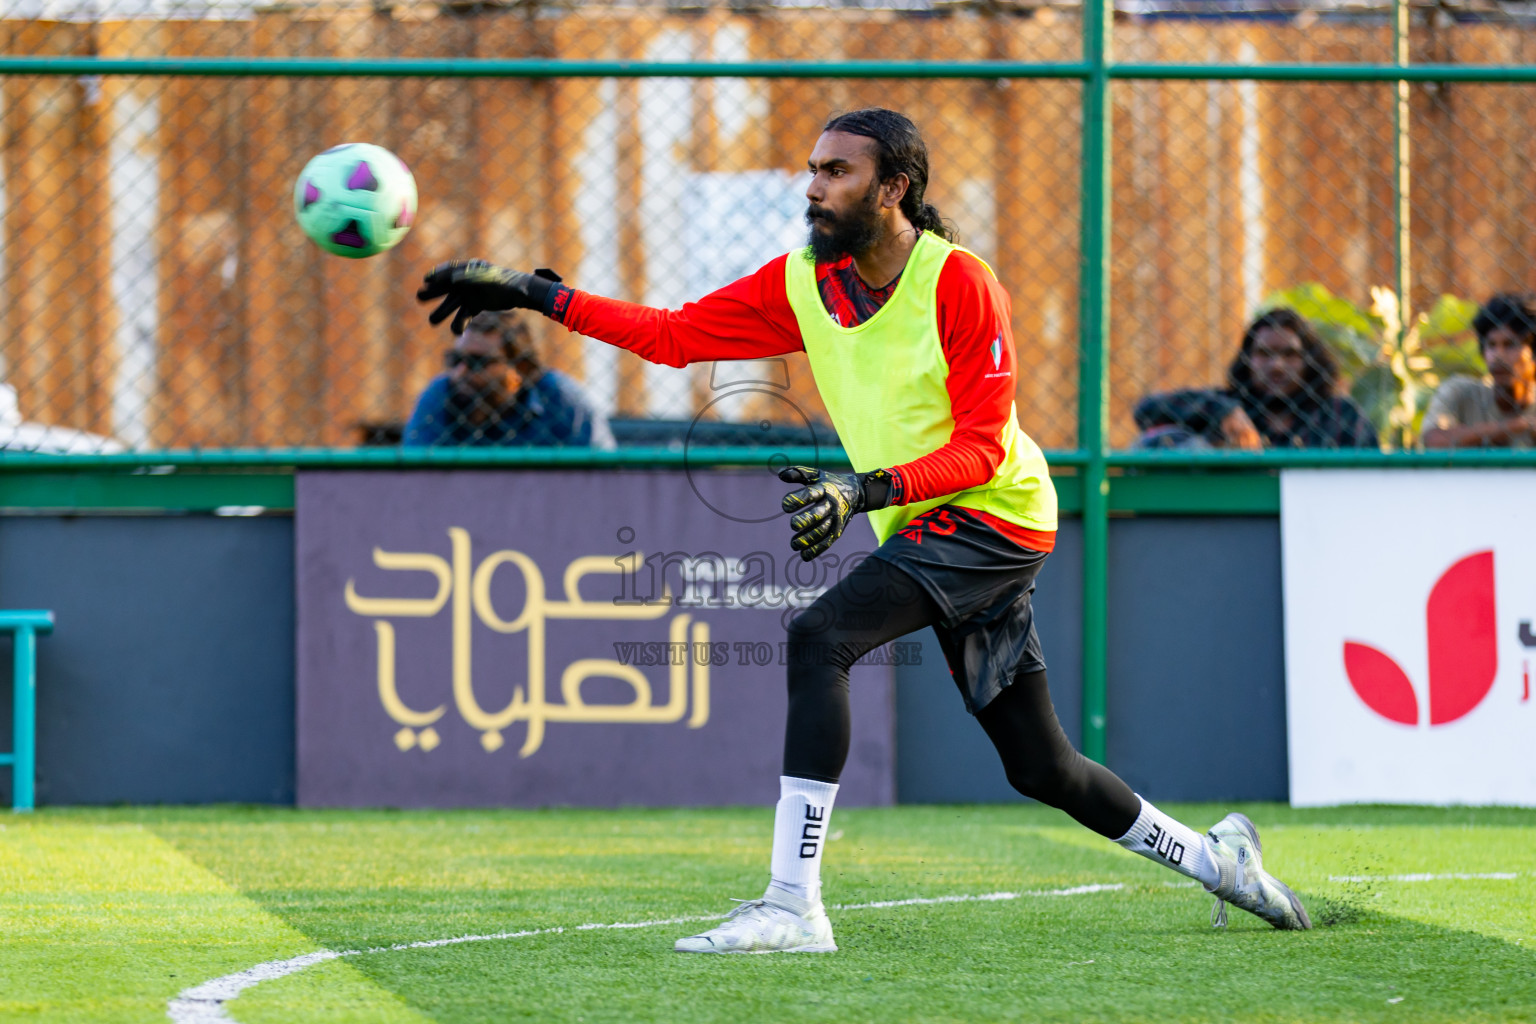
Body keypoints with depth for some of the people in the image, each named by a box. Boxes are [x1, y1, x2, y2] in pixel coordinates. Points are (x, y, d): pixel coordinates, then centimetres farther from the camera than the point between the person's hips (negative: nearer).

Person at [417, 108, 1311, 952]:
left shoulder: (959, 282, -15)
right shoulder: (802, 283, 4)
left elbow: (982, 447, -18)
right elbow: (675, 336, 4)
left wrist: (868, 489, -30)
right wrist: (535, 296, -2)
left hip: (992, 513, -8)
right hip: (922, 530, 8)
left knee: (820, 637, -26)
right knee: (1042, 767, 13)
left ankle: (794, 903, -31)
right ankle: (1210, 854, 34)